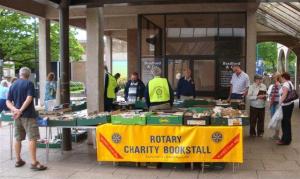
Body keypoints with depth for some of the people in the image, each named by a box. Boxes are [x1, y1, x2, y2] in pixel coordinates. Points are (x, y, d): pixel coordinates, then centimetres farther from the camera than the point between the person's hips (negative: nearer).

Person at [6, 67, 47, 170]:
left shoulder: (13, 85, 12)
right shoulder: (29, 83, -5)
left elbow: (8, 102, 5)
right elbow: (29, 99, -18)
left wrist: (15, 110, -10)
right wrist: (20, 111, -18)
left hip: (17, 115, 7)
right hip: (28, 115, -7)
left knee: (18, 138, 15)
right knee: (32, 138, -7)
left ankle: (18, 160, 23)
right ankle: (34, 163, -11)